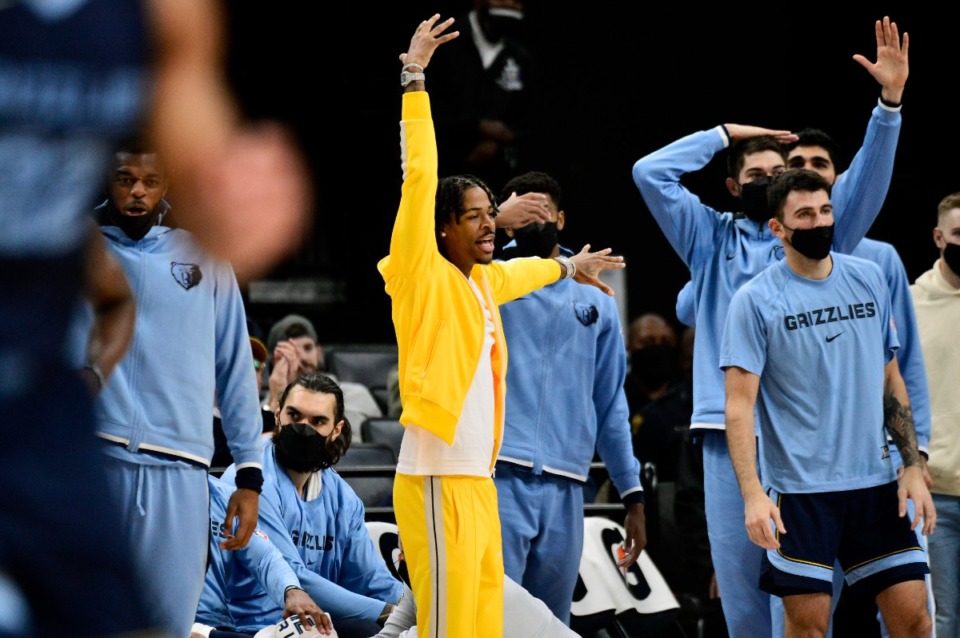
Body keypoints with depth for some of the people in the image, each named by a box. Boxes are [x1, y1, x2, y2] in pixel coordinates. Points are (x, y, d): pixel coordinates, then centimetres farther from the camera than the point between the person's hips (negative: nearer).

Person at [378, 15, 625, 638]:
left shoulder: (481, 281, 16)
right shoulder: (424, 277, -5)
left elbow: (518, 272, 41)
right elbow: (419, 178, -13)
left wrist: (569, 267, 60)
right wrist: (414, 75, -14)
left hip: (479, 481, 8)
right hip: (439, 483, -8)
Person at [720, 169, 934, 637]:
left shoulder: (869, 280, 9)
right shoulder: (756, 300, -5)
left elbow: (891, 381, 15)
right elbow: (739, 404, -9)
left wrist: (913, 466, 6)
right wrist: (752, 493, -20)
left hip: (875, 481, 4)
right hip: (799, 488, -4)